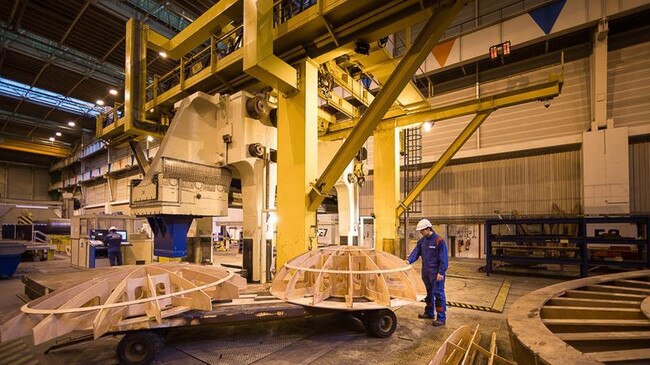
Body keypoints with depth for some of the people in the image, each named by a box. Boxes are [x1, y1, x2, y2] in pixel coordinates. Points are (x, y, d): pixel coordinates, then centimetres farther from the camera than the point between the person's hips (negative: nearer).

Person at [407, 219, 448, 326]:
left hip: (436, 273, -7)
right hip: (425, 271, 8)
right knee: (428, 292, 19)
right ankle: (429, 312, 34)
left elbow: (443, 258, -15)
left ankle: (441, 318, 8)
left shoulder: (439, 241, -15)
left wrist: (441, 272, -18)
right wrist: (409, 261, -13)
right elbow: (416, 252, 4)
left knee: (438, 294, -2)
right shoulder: (422, 240, 7)